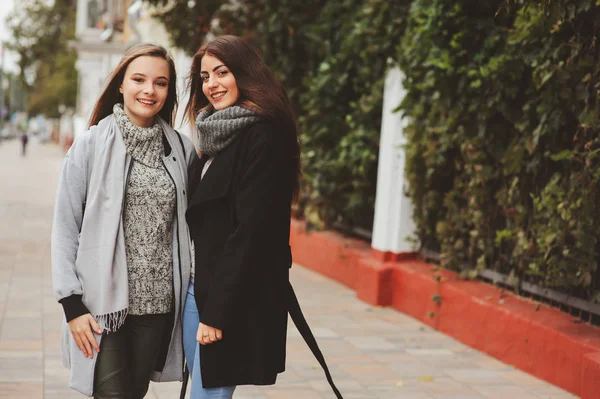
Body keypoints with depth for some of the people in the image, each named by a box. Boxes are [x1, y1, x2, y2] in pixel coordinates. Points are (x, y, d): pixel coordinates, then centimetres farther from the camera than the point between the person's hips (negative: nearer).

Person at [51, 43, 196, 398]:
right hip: (103, 301, -3)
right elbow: (65, 229, -3)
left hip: (159, 303, 3)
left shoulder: (182, 149, 5)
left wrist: (190, 298, 6)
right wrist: (72, 303, -8)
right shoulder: (91, 145, -3)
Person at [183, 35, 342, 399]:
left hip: (236, 298, -8)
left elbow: (251, 231, -19)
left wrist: (216, 312, -19)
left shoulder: (263, 137, -14)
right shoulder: (217, 136, 14)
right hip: (198, 287, 8)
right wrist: (200, 296, 9)